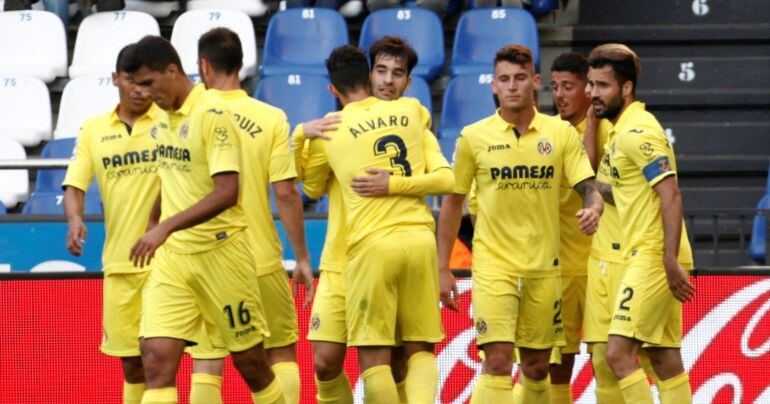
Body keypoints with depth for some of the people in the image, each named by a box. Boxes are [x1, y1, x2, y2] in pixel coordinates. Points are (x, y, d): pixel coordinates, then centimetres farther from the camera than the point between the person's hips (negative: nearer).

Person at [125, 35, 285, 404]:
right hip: (170, 257, 6)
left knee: (250, 362, 6)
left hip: (218, 251, -6)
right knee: (156, 360, -8)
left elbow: (227, 192, -23)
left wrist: (166, 227, -28)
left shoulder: (212, 115, -14)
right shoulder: (166, 117, 10)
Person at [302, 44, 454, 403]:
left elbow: (312, 188, 23)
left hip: (372, 243, -3)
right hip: (420, 238, 3)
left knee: (373, 357, 0)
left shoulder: (327, 133, 4)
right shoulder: (411, 111, 12)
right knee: (421, 350, 9)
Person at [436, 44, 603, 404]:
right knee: (498, 361, -15)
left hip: (544, 266, 3)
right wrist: (443, 269, 3)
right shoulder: (474, 138, -1)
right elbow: (453, 203, 6)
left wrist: (592, 210, -25)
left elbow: (589, 188, 0)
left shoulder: (561, 133, 2)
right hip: (493, 264, -2)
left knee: (536, 367, 10)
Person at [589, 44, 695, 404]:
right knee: (666, 361, 8)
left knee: (619, 353, -14)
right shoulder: (623, 131, 17)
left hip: (653, 257, -10)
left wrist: (670, 262, -24)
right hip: (646, 257, 10)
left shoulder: (637, 131, -13)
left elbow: (670, 195, -20)